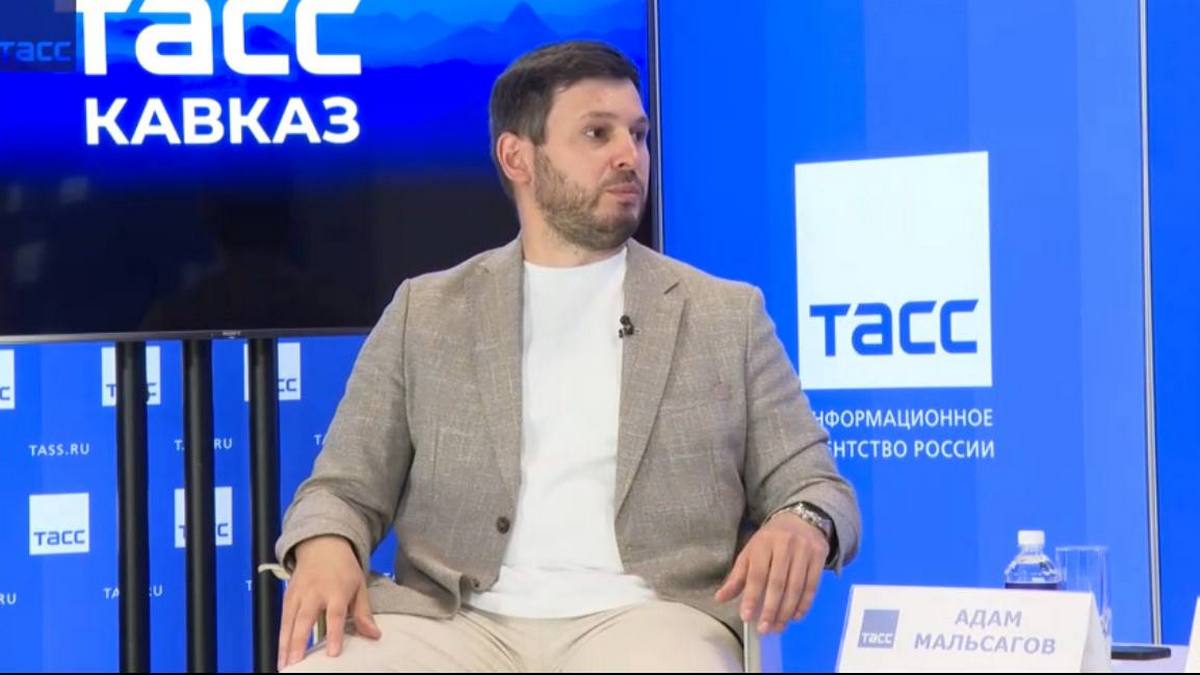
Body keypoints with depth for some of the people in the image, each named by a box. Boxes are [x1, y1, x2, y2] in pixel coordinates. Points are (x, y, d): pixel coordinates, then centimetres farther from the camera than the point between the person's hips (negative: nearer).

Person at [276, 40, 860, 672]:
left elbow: (813, 483, 13)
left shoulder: (727, 316, 15)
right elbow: (347, 485, 15)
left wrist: (802, 523, -13)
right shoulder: (426, 313, 16)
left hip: (646, 620, 0)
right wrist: (325, 545, -11)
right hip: (457, 622, 1)